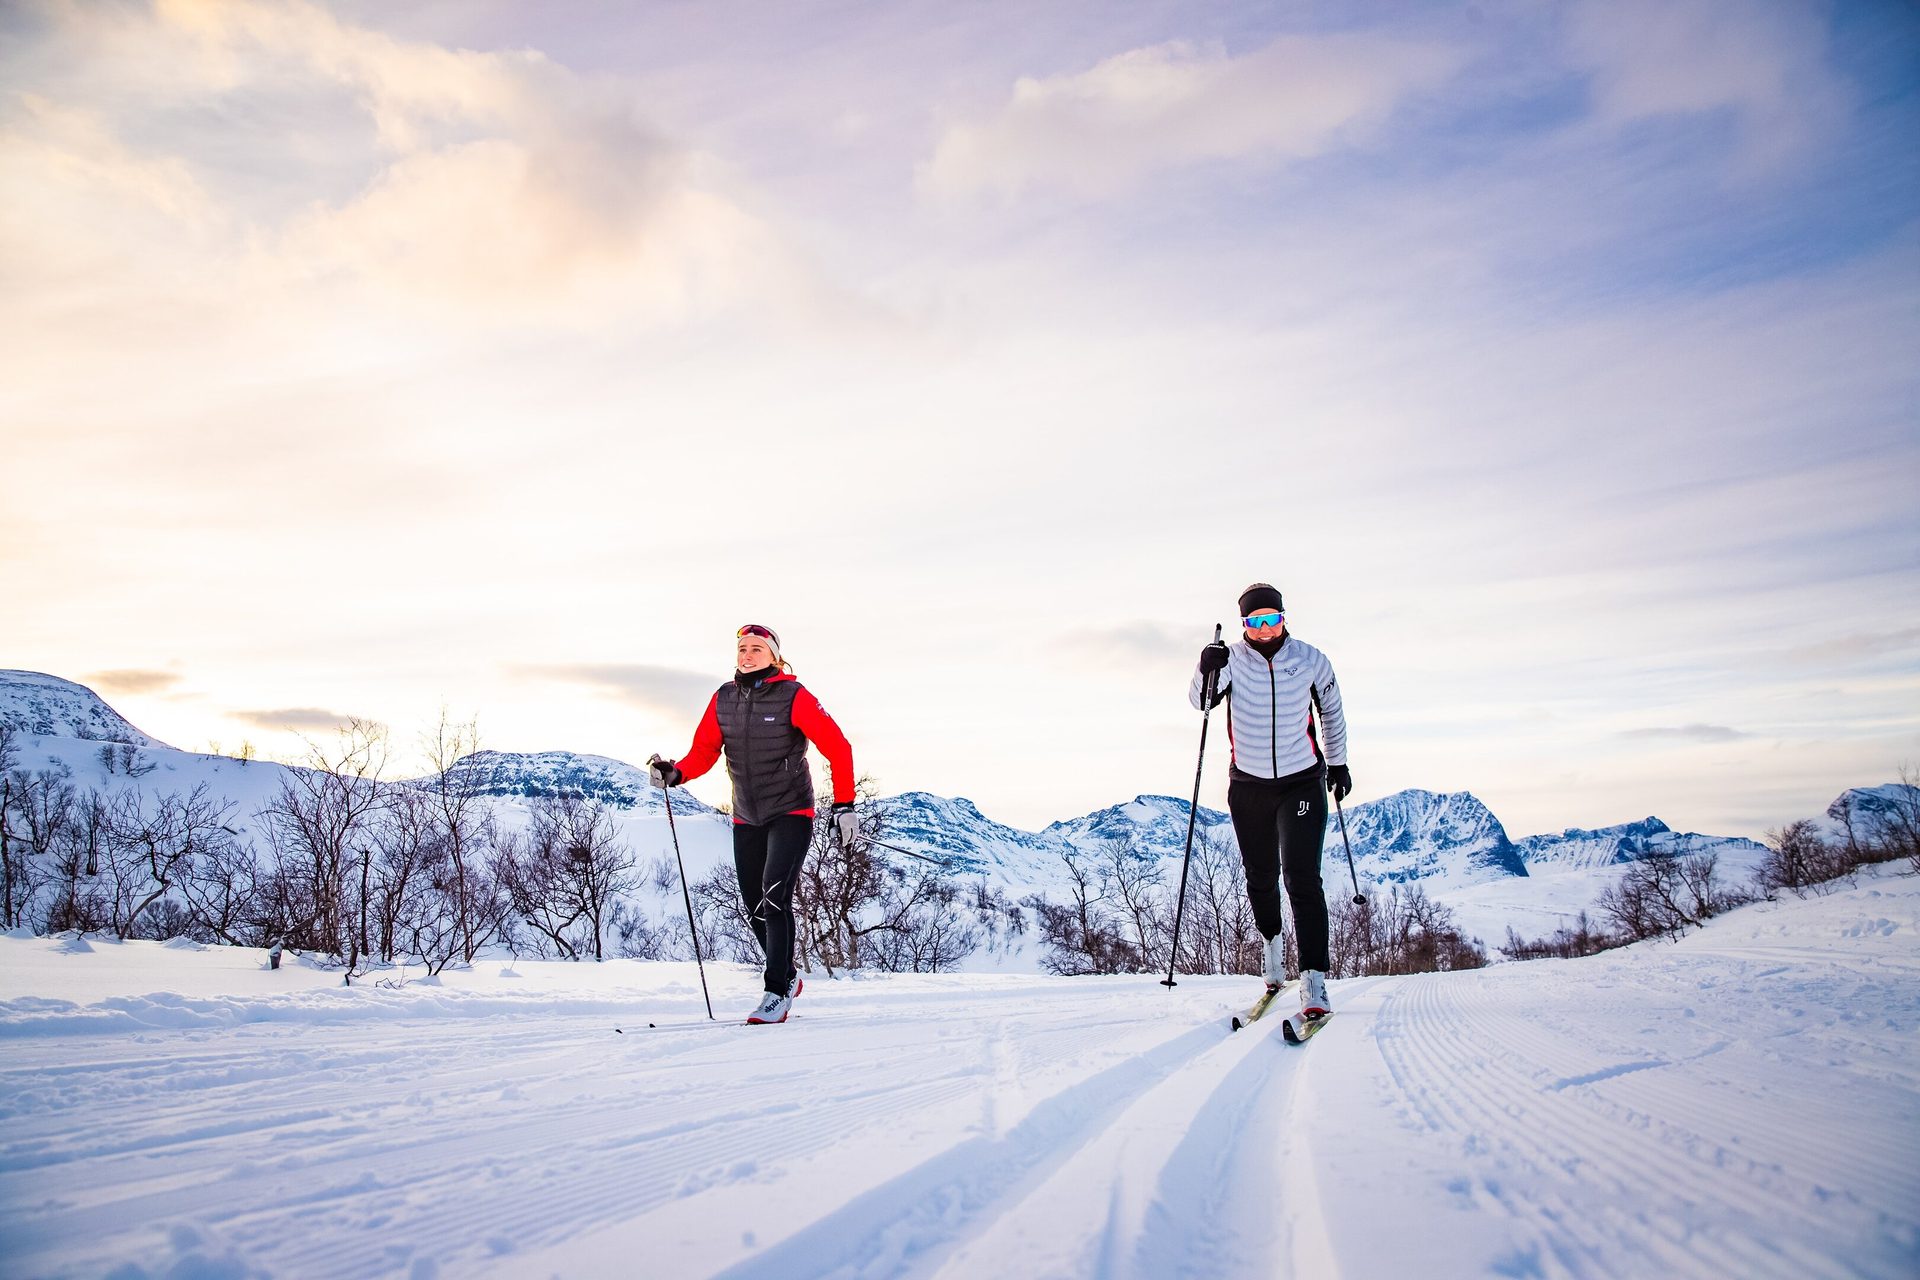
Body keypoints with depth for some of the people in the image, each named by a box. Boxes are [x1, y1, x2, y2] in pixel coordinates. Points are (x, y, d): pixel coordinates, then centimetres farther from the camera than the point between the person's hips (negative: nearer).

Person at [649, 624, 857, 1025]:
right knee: (755, 906, 9)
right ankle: (788, 976, 32)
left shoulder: (793, 697, -13)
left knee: (774, 897, -19)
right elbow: (704, 751, 6)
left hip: (791, 814, -5)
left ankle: (778, 992, -10)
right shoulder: (723, 699, 2)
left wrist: (844, 806, -17)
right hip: (746, 820, 5)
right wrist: (676, 773, -15)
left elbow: (837, 748, -13)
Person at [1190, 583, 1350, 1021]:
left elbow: (1331, 710, 11)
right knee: (1260, 877, 14)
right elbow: (1201, 701, -19)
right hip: (1248, 785, 2)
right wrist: (1208, 671, -39)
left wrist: (1337, 763, 17)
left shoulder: (1310, 660, -4)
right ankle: (1273, 941, 41)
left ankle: (1314, 979, -13)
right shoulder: (1232, 659, -7)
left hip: (1302, 783, -1)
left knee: (1302, 878, -13)